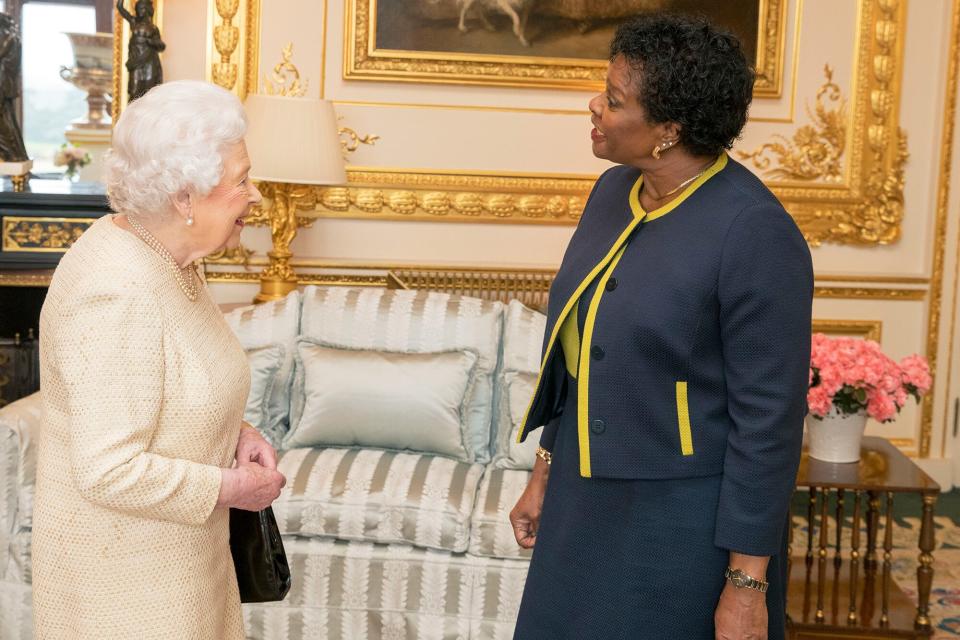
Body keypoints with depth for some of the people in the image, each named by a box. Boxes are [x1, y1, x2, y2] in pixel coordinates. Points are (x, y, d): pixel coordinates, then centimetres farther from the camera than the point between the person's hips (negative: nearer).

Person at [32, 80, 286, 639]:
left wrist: (234, 431, 0)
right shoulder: (117, 295, -28)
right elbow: (110, 472, -29)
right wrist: (230, 487, -18)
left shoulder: (165, 256, 1)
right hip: (124, 569, -9)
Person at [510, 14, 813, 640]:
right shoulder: (612, 192, 1)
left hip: (688, 523, -7)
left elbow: (770, 418, -18)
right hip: (586, 503, 7)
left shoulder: (755, 235, -21)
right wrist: (546, 470, 13)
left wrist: (747, 583, -15)